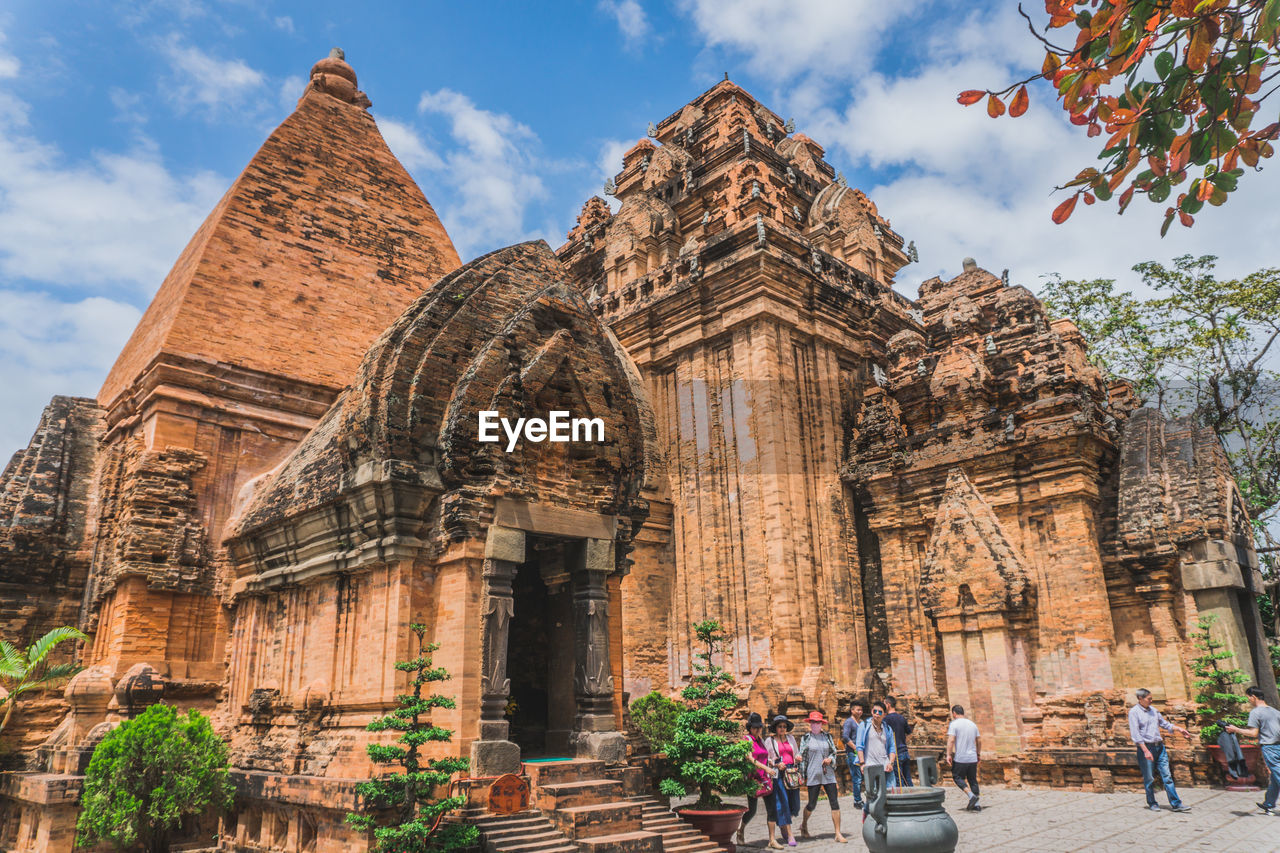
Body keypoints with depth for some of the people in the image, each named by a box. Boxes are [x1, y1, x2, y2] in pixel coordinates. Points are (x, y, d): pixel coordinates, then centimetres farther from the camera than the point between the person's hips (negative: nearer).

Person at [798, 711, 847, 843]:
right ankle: (804, 825, 31)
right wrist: (803, 775, -3)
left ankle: (838, 834, 2)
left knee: (835, 803, -4)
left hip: (828, 774, 2)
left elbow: (834, 752, 14)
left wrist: (830, 759, -6)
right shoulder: (806, 738, 0)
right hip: (813, 775, -2)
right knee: (812, 805, 4)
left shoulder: (827, 736, 7)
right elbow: (802, 757, 3)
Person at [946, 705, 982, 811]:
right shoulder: (972, 724, 11)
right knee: (973, 780, 12)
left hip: (960, 758, -6)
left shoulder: (954, 724, -8)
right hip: (973, 758, 6)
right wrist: (978, 754, 26)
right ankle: (976, 805, 12)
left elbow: (951, 740, -17)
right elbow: (979, 740, 16)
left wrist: (948, 755, -14)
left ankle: (971, 796, -11)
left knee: (957, 777, 7)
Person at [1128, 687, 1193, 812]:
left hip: (1159, 746, 6)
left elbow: (1164, 724, 26)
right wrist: (1145, 751, -20)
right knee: (1149, 778, 3)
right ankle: (1152, 803, 16)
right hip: (1145, 747, -6)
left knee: (1167, 776, 2)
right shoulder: (1134, 712, -8)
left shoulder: (1153, 710, 13)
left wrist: (1179, 729, 13)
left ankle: (1176, 804, 5)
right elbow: (1135, 734, -14)